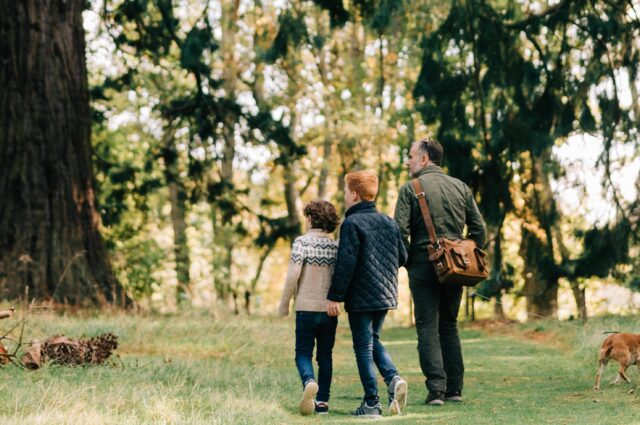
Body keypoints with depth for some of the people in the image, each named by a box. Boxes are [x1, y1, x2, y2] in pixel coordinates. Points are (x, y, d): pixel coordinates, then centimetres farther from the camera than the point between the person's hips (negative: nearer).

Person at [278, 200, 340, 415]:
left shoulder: (302, 242, -7)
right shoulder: (336, 246, 6)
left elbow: (293, 274, -13)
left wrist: (284, 303, -5)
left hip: (307, 308, -4)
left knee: (303, 353, 1)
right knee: (325, 355, 11)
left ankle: (309, 382, -27)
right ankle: (322, 401, 10)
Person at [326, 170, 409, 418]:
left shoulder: (352, 223, -12)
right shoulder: (388, 222, 9)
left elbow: (345, 264, -17)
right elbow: (402, 257, 12)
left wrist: (335, 296, -13)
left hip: (361, 297, -7)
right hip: (386, 294, 7)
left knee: (363, 347, 0)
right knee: (373, 340, 21)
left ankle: (372, 404, 0)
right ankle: (393, 378, -2)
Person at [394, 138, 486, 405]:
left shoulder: (411, 189, -4)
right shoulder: (461, 188, 10)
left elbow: (400, 232, -12)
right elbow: (478, 230, 8)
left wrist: (407, 263, 1)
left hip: (423, 265, -4)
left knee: (428, 328, -1)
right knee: (449, 326, 15)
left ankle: (436, 390, -9)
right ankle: (455, 389, 13)